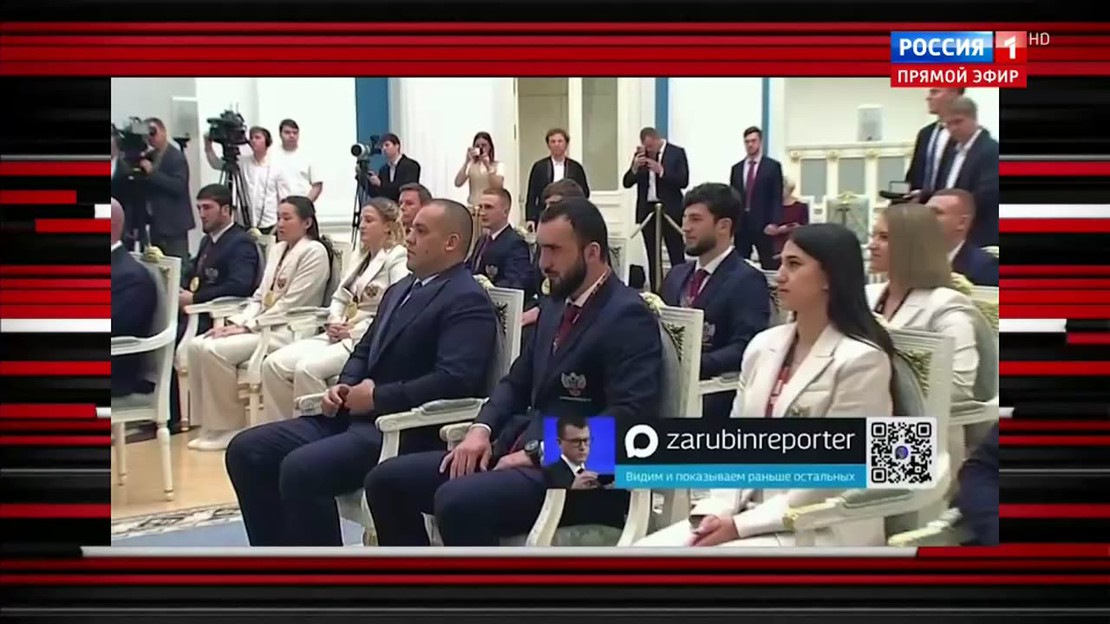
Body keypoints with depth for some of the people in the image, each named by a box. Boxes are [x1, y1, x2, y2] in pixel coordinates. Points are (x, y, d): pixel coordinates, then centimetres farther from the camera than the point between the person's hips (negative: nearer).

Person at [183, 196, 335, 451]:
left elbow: (290, 304, -15)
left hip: (289, 331, -8)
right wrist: (236, 322, -2)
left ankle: (229, 427, -11)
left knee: (215, 350, -24)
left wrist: (247, 326, -16)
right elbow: (259, 297, 16)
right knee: (196, 346, -10)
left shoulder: (314, 252, -8)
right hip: (263, 324, 9)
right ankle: (213, 423, -5)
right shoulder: (277, 249, 18)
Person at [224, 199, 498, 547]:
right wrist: (344, 387, 4)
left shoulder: (468, 301, -10)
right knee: (246, 450, 0)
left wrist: (378, 397, -16)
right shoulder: (400, 289, 20)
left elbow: (455, 379, -22)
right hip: (354, 415, 10)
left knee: (300, 468, -29)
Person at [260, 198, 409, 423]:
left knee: (308, 368, -28)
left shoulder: (398, 258, -5)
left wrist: (354, 330, -16)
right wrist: (334, 322, 1)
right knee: (274, 364, -8)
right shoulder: (364, 257, 22)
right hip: (340, 335, 9)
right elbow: (339, 297, 23)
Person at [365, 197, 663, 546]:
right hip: (521, 447, 9)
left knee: (457, 501, -33)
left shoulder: (629, 317, -11)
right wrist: (482, 429, 1)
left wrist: (539, 453, -21)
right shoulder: (556, 306, 17)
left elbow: (631, 415, -21)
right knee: (387, 481, -1)